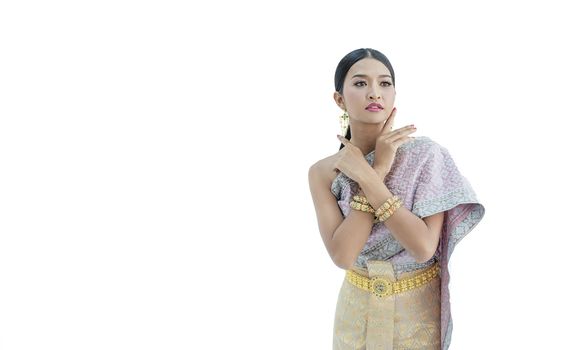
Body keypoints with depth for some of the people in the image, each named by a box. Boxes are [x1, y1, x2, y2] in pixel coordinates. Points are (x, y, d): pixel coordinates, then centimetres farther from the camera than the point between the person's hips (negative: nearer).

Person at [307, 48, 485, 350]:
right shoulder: (323, 172, -8)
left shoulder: (425, 154, -16)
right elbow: (342, 254, -20)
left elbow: (423, 247, -25)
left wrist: (366, 176, -25)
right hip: (357, 308, 2)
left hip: (419, 308, -2)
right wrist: (379, 170, -22)